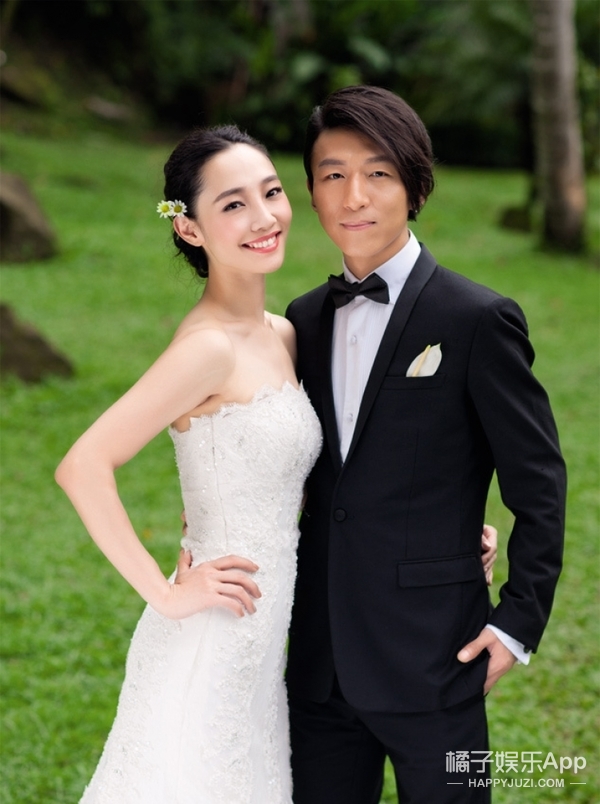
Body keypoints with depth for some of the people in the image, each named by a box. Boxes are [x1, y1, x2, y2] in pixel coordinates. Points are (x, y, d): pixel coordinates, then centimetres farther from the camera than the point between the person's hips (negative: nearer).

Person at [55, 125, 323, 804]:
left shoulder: (280, 336, 7)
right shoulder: (209, 347, -19)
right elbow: (83, 468, -26)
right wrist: (166, 594, -20)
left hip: (255, 653, 8)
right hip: (208, 651, -8)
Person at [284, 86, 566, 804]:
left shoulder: (479, 320, -8)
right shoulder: (306, 320, 10)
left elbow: (538, 483, -6)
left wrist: (519, 622, -8)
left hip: (432, 658, -5)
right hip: (321, 659, 6)